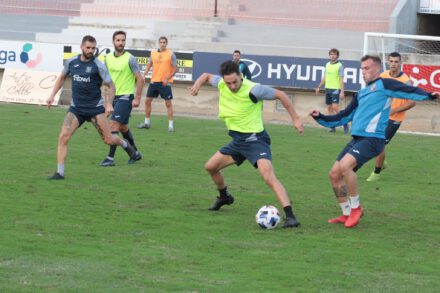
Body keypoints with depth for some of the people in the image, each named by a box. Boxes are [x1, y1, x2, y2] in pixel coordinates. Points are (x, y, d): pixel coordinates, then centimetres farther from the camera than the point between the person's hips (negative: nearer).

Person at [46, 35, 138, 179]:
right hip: (76, 108, 2)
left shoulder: (98, 65, -9)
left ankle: (125, 144, 37)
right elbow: (62, 78, 20)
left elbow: (111, 86, -3)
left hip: (95, 108, -2)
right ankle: (60, 172, -9)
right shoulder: (71, 62, 2)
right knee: (63, 136, -15)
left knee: (108, 140, 0)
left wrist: (109, 104, -17)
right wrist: (52, 95, 10)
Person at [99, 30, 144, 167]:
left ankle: (110, 158, -14)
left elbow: (140, 78, -10)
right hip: (113, 96, 7)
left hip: (125, 96, -7)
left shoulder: (130, 59, -11)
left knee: (114, 125, -15)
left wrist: (137, 98, -14)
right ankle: (136, 153, 32)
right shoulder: (108, 58, 6)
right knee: (123, 127, 16)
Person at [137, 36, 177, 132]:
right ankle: (147, 122, 19)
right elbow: (149, 65, 17)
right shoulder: (153, 53, 8)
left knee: (168, 103, -4)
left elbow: (175, 68, -5)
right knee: (147, 101, 7)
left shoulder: (171, 54, -5)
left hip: (165, 82, -5)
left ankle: (171, 125, 0)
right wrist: (144, 75, 1)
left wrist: (167, 79, -16)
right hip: (154, 81, 5)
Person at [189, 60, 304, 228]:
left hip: (255, 139, -8)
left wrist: (295, 119, -11)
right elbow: (207, 76, 16)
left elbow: (280, 95, -13)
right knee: (210, 167, 16)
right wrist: (197, 85, -6)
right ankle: (224, 197, 45)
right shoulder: (221, 84, -6)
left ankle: (290, 216, -32)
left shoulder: (253, 90, -24)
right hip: (237, 139, 8)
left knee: (268, 176, -26)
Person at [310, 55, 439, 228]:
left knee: (344, 166, -27)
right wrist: (321, 118, 21)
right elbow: (344, 117, 28)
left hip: (372, 139, -9)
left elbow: (409, 91, -13)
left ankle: (355, 207, -9)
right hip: (357, 139, 9)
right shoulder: (361, 94, 23)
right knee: (334, 174, 5)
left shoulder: (383, 84, 0)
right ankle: (347, 214, 18)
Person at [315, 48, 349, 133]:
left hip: (336, 89, -7)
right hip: (328, 88, 7)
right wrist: (319, 87, 21)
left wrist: (342, 92, -16)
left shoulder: (339, 65, -7)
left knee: (335, 107, -15)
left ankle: (345, 124, -6)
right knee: (329, 108, 6)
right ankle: (332, 127, 11)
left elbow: (341, 79, -10)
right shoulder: (327, 64, 11)